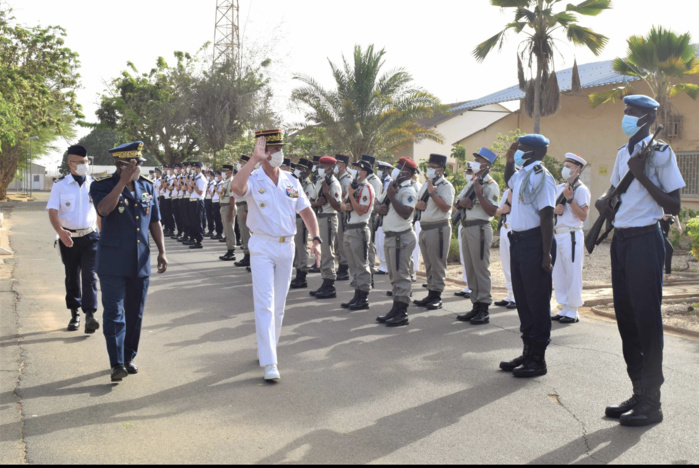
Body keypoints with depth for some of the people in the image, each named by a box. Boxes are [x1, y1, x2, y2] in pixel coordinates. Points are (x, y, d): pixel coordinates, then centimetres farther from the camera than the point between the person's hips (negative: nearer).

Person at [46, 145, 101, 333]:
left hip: (90, 237, 0)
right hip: (68, 238, 0)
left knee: (89, 276, -9)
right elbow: (52, 212, -9)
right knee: (72, 277, 11)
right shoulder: (60, 185, -2)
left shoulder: (93, 184, 4)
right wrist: (60, 231, -27)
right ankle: (74, 314, 24)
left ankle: (90, 316, -13)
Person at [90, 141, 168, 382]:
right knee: (114, 312, -8)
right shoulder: (102, 185, -5)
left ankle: (129, 358, 23)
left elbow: (155, 221, 13)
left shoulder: (147, 185, 9)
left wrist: (162, 252, 8)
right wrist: (123, 181, -26)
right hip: (113, 262, -5)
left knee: (135, 313, 11)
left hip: (140, 261, 5)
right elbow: (104, 209, -26)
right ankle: (117, 364, -8)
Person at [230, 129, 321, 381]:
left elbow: (306, 210, 9)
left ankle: (267, 349, 30)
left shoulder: (291, 181, 7)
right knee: (265, 304, -9)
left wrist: (316, 239, -3)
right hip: (262, 247, -5)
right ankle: (269, 363, -9)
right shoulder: (253, 180, -8)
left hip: (286, 246, 5)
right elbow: (236, 186, -32)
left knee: (279, 305, 13)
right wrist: (254, 159, -28)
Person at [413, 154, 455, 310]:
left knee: (437, 265, -4)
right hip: (424, 227, 8)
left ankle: (437, 296, 2)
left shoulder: (446, 186, -9)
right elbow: (418, 203, 24)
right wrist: (417, 205, 1)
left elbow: (446, 207, -21)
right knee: (428, 265, 13)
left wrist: (432, 192, -21)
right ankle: (430, 294, 21)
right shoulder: (426, 184, 17)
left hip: (438, 229, -8)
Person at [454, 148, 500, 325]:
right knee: (470, 270, 12)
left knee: (481, 269, -6)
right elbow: (456, 205, 19)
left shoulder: (490, 185, -8)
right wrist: (461, 202, -3)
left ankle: (484, 309, 0)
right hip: (466, 229, 9)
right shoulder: (471, 182, 18)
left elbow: (492, 211, -16)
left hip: (480, 229, -9)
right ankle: (476, 306, 20)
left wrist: (479, 194, -21)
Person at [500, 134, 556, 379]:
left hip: (534, 242, -9)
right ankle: (528, 352, 25)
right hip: (518, 240, 9)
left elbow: (546, 216, -20)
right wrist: (509, 159, 21)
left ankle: (538, 359, 6)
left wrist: (547, 254, -23)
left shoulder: (541, 176, -15)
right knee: (522, 299, 14)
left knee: (537, 301, -2)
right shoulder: (521, 174, 13)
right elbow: (508, 180, 40)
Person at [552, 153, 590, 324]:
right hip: (556, 234, 8)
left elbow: (583, 216, -14)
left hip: (571, 235, -8)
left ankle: (573, 312, 3)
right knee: (558, 274, 11)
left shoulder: (581, 190, -7)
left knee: (572, 274, -3)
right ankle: (564, 308, 20)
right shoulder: (559, 188, 15)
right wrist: (554, 210, -4)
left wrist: (570, 199, -18)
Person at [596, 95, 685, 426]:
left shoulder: (659, 153, -8)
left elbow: (674, 206, -11)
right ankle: (638, 393, 19)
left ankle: (651, 402, 2)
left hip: (645, 240, -8)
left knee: (646, 319, -6)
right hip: (620, 239, 8)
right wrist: (605, 203, 3)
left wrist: (642, 176, -19)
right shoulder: (622, 154, 14)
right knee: (626, 318, 10)